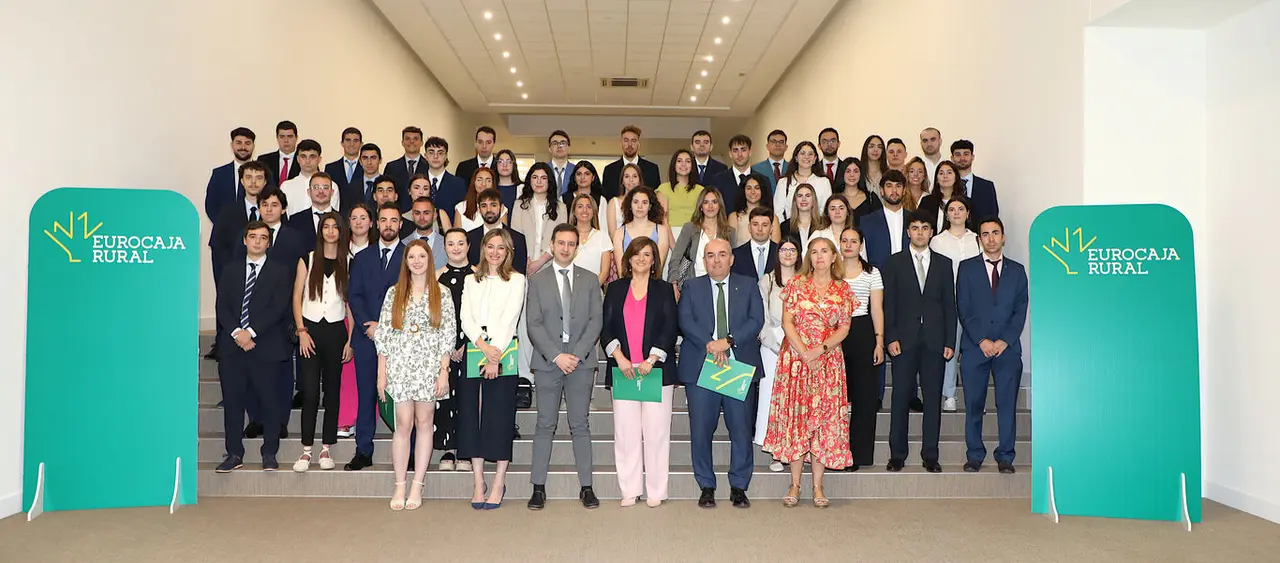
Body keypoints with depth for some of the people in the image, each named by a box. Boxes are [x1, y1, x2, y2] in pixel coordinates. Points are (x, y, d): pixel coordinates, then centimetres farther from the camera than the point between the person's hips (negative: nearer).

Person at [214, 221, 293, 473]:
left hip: (266, 346, -3)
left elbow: (278, 308, -5)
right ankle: (234, 454, 12)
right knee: (232, 401, 4)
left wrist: (251, 332, -13)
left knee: (269, 400, 0)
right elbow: (222, 307, 7)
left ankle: (269, 453, 10)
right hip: (233, 346, 3)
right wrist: (235, 332, -9)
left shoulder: (279, 272, 6)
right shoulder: (230, 271, 16)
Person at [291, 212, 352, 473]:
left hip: (336, 331, 1)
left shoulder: (348, 263, 4)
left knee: (333, 391, 5)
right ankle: (306, 449, 2)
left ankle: (326, 448, 13)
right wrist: (302, 331, -4)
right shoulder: (307, 260, 6)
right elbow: (297, 298, 6)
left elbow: (351, 303, 4)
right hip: (309, 328, 0)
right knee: (309, 392, -5)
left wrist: (350, 339, -2)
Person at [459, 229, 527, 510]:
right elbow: (465, 317, 5)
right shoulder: (471, 280, 16)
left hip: (503, 352, -3)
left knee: (500, 416, -4)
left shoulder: (516, 280, 5)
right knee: (471, 414, 1)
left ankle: (499, 483, 4)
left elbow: (509, 319, -5)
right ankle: (478, 482, 8)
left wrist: (495, 356, -14)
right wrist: (482, 345, -12)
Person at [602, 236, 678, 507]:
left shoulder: (664, 290, 9)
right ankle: (629, 490, 9)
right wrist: (619, 358, -9)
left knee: (656, 431, -2)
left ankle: (656, 491, 6)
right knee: (626, 431, 1)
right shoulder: (615, 289, 13)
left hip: (657, 370, -1)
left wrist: (651, 360, -10)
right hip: (623, 370, 1)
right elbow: (606, 328, 5)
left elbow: (670, 330, 1)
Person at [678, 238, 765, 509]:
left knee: (741, 429, 2)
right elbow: (686, 321, -2)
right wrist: (710, 345, -16)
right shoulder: (692, 287, 11)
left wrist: (728, 341, -13)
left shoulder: (748, 286, 11)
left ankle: (739, 487, 15)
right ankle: (706, 487, 13)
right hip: (700, 367, 0)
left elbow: (756, 320, 0)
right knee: (701, 429, 1)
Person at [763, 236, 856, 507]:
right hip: (795, 358, -1)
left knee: (824, 417, 1)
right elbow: (787, 322, -2)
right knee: (795, 415, -1)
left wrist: (821, 349, -13)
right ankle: (795, 484, 6)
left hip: (828, 360, 1)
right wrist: (804, 353, -12)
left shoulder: (843, 290, 7)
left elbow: (844, 328, 3)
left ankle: (818, 486, 8)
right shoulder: (797, 283, 3)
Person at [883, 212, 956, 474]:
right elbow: (889, 303, 2)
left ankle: (930, 456, 12)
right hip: (905, 340, -1)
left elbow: (950, 305, 9)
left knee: (933, 399, 4)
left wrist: (950, 342, 2)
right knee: (901, 398, 0)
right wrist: (891, 337, -7)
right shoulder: (895, 262, 6)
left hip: (934, 341, 2)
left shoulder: (943, 263, 11)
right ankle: (897, 455, 8)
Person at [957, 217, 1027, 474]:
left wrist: (1004, 341, -7)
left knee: (1007, 404, 1)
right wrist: (982, 341, -8)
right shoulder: (967, 267, 7)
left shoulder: (1017, 270, 11)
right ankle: (974, 455, 12)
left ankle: (1005, 457, 11)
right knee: (973, 405, 2)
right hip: (974, 347, -1)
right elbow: (964, 310, 0)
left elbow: (1021, 310, 5)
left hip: (1008, 348, 1)